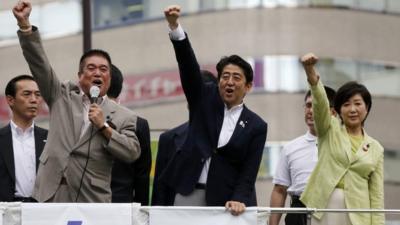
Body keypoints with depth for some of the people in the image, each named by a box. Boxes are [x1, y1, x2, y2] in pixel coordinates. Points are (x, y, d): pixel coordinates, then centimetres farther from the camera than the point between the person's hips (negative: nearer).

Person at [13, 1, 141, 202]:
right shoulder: (62, 96, 13)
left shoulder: (123, 116, 11)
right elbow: (39, 62, 5)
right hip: (50, 195, 1)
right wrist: (24, 23, -6)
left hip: (91, 202, -1)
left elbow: (132, 153, 1)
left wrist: (104, 127, -7)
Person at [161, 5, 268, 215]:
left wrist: (238, 200, -17)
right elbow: (188, 65, -4)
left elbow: (249, 172, 0)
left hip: (225, 202, -1)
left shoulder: (256, 126, 6)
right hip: (189, 194, 1)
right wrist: (174, 26, -18)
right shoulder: (205, 99, 10)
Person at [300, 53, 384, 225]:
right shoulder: (329, 129, 8)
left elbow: (376, 194, 9)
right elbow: (320, 102, -12)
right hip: (325, 210, -1)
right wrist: (310, 71, -31)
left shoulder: (375, 149, 12)